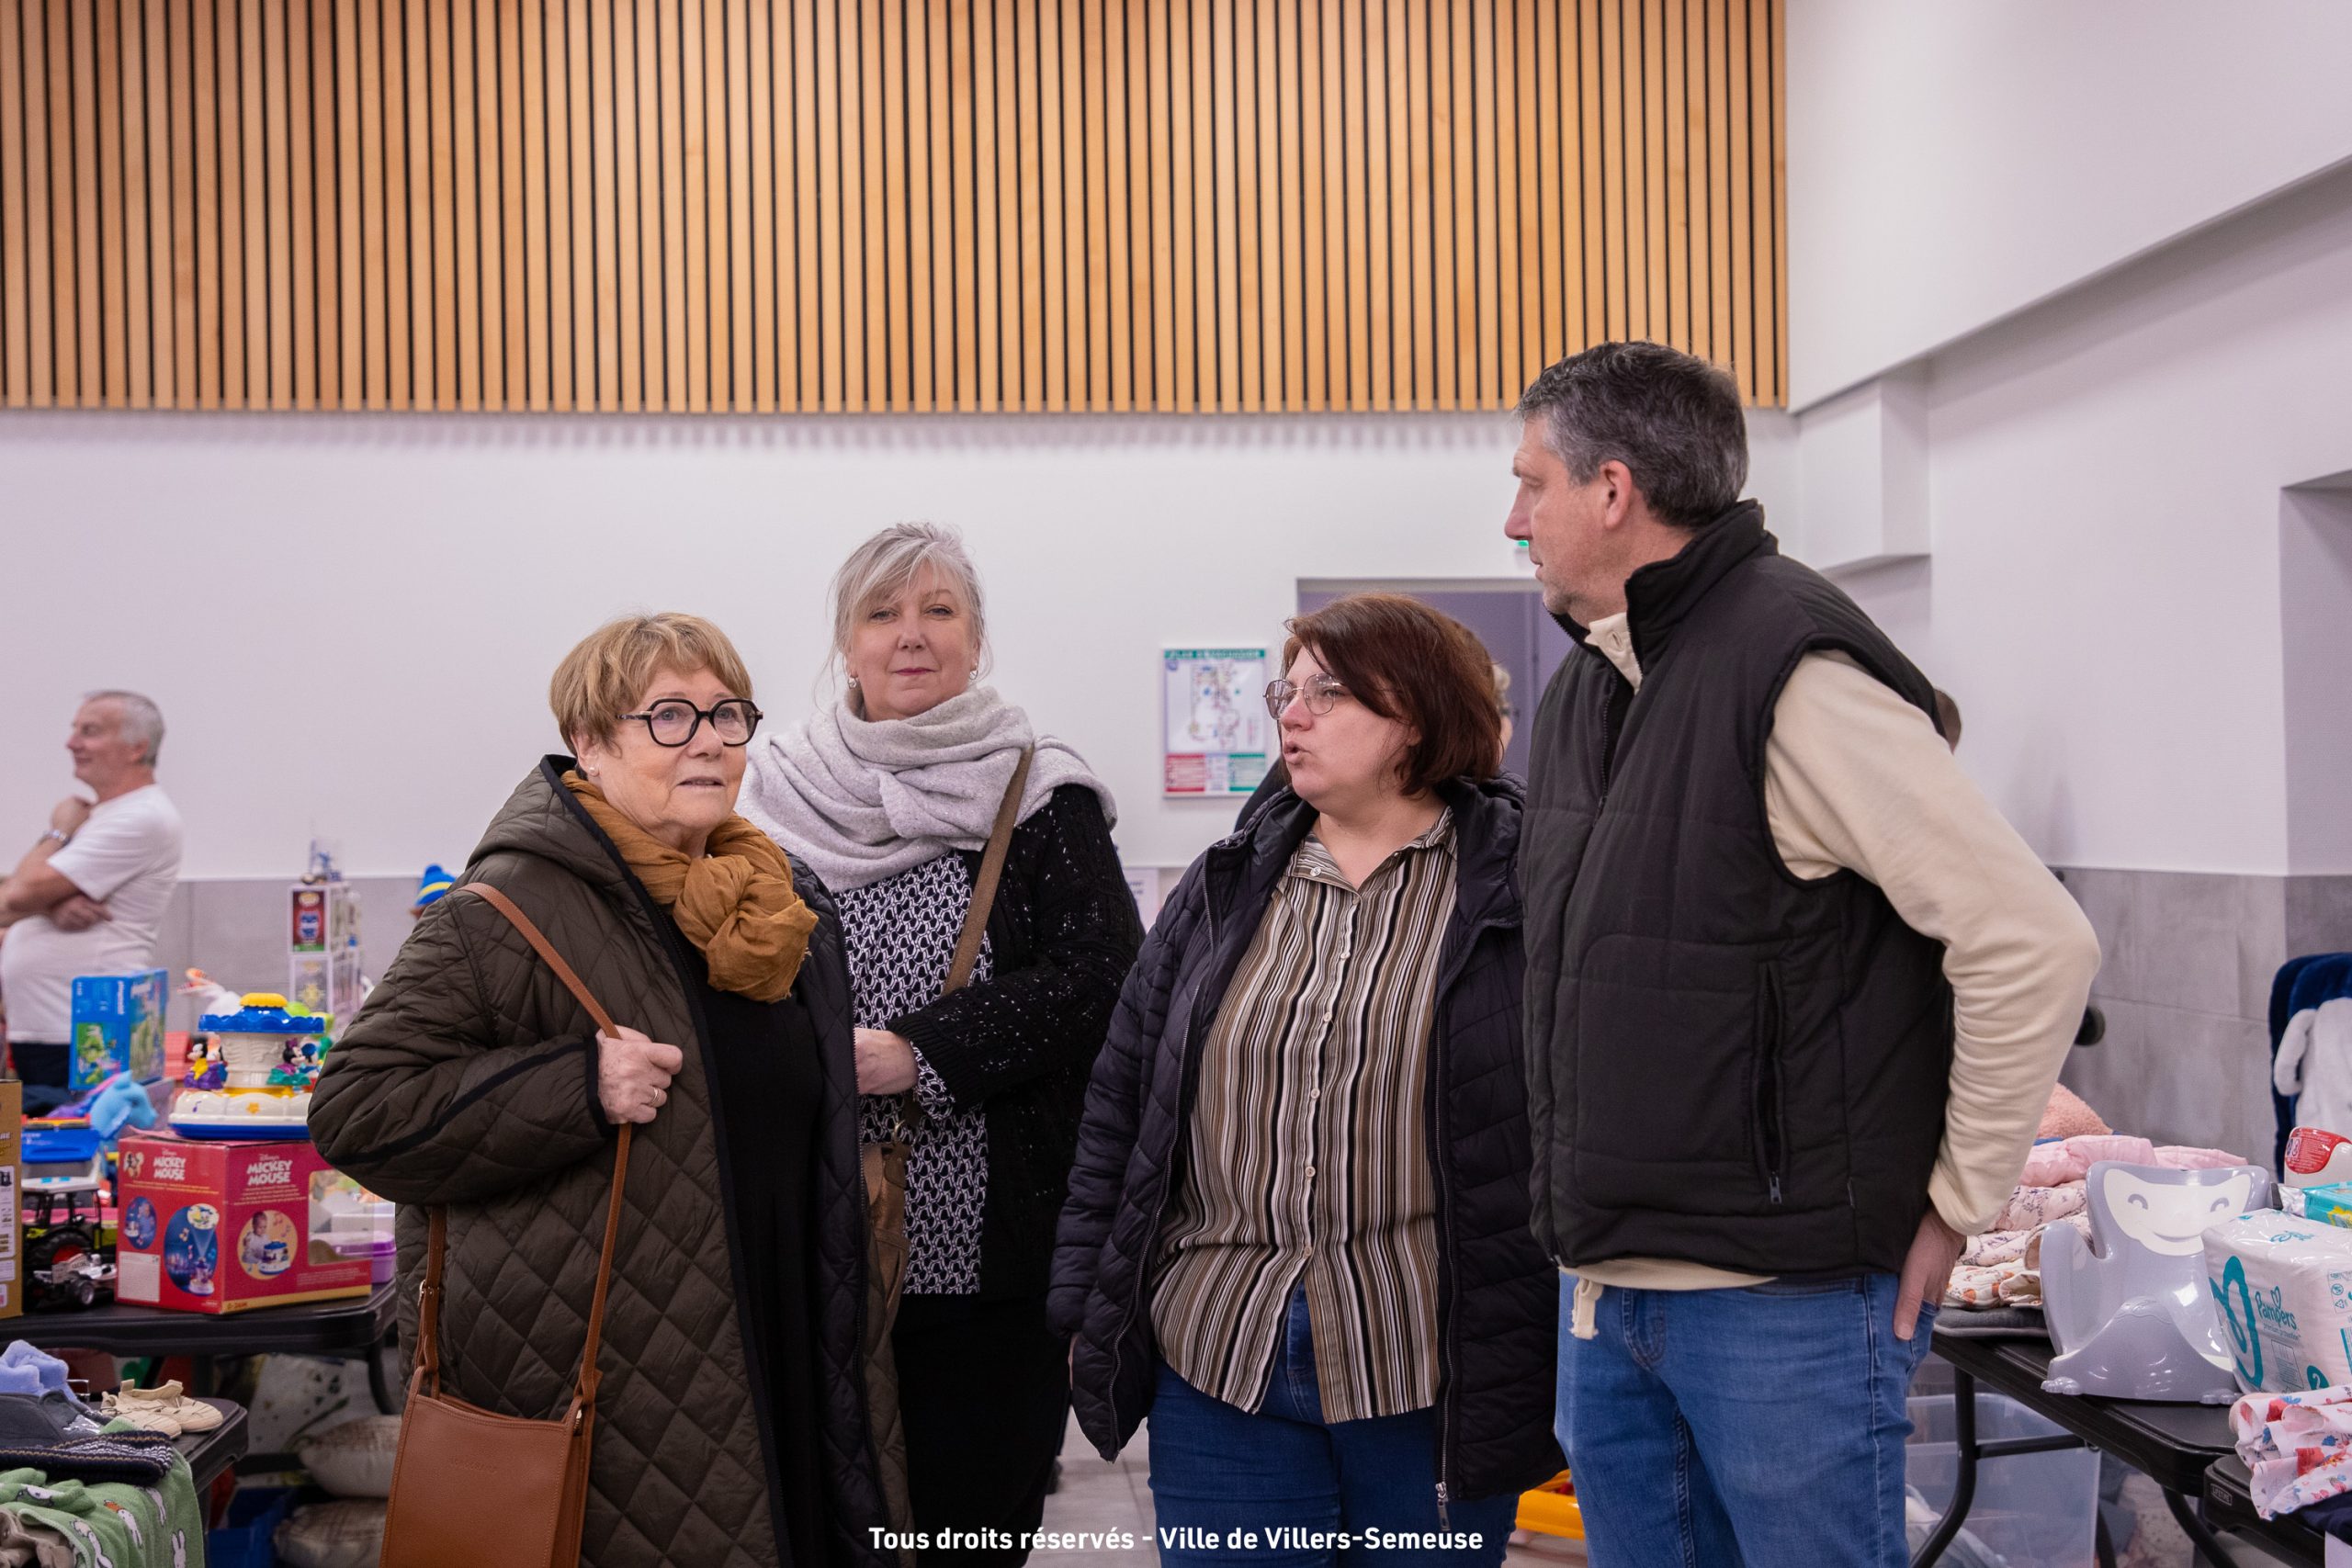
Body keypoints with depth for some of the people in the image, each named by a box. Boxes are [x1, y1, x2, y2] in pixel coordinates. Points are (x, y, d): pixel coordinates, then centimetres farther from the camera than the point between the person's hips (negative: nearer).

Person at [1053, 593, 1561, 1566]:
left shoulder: (1523, 893, -3)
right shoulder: (1224, 892, 10)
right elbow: (1121, 1102, 12)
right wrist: (1089, 1308, 8)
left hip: (1431, 1393, -3)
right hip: (1218, 1377, 3)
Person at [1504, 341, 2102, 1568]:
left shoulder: (1791, 672, -16)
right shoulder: (1586, 689, 12)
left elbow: (2034, 944, -19)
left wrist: (1955, 1205, -12)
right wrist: (1595, 1214, 16)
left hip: (1784, 1298, -8)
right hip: (1610, 1289, 8)